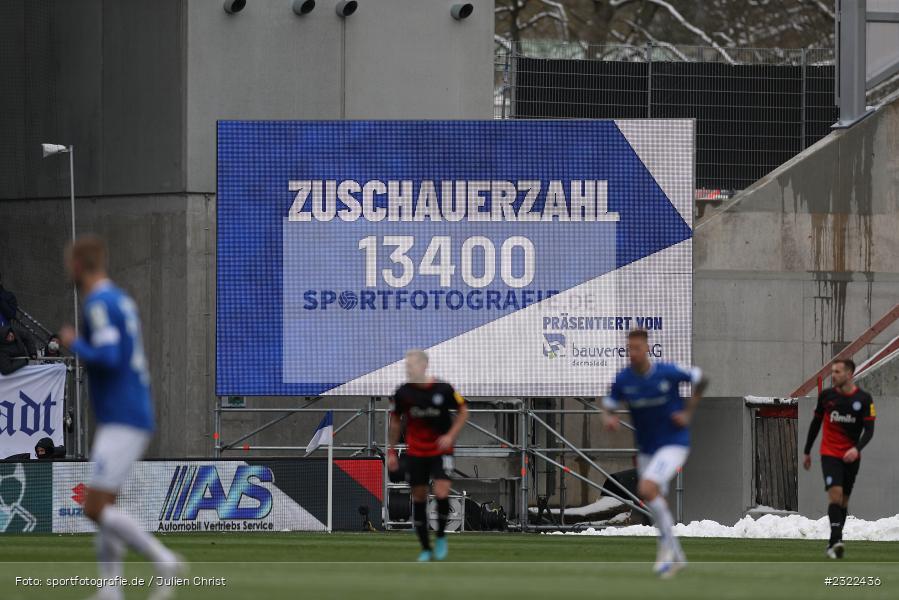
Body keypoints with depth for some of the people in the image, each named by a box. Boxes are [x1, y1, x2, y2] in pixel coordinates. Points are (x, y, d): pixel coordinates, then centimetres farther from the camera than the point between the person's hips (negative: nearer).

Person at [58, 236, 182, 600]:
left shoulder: (99, 303, -13)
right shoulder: (121, 300, 16)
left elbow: (108, 358, -24)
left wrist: (74, 344, -8)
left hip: (123, 423, -10)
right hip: (135, 417, 10)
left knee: (95, 509, -12)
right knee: (101, 507, 9)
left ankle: (165, 562, -13)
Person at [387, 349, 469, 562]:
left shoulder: (443, 389, -12)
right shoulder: (403, 392, -7)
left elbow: (463, 411, 2)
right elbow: (395, 421, 7)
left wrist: (451, 436, -10)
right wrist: (392, 452, 7)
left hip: (441, 450, -2)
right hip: (415, 453, 2)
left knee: (441, 494, -17)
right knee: (419, 498, 3)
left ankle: (441, 536, 8)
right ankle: (425, 549, 15)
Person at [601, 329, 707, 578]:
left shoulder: (667, 372, -16)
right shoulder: (623, 379, -8)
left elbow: (700, 379, 1)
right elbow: (608, 409, -1)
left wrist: (688, 413, -5)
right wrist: (608, 419, -25)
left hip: (674, 443, -5)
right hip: (647, 448, 5)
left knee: (646, 490, -25)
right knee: (656, 504, 13)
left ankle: (667, 542, -7)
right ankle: (676, 558, 31)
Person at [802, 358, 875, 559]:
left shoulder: (864, 399, -6)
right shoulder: (826, 395, -2)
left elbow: (869, 430, -9)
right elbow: (816, 423, 10)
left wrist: (857, 448, -27)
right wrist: (807, 452, 14)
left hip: (851, 457, 1)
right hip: (830, 453, -1)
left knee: (844, 499, 9)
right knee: (835, 493, -20)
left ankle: (833, 544, 20)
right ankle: (836, 540, -28)